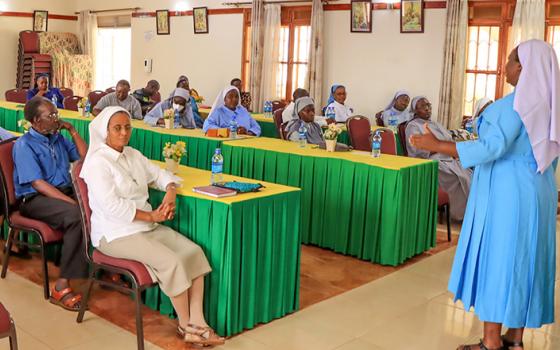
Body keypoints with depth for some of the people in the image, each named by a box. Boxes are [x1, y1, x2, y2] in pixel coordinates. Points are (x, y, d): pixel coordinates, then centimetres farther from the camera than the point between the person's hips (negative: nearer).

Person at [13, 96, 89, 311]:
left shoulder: (58, 138, 16)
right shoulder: (24, 145, -6)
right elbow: (37, 183, -16)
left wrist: (72, 130, 10)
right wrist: (72, 202, -25)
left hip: (65, 192, 7)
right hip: (35, 199, -6)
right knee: (77, 215, -36)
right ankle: (61, 287, -32)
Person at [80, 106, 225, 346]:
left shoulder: (133, 155, 12)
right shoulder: (97, 162, -11)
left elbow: (161, 175, 18)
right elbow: (111, 205, -21)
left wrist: (170, 193, -6)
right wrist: (151, 216, -18)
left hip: (148, 226, 8)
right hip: (116, 233, -8)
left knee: (193, 252, -12)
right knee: (171, 261, -25)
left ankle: (197, 322, -11)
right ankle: (186, 326, -7)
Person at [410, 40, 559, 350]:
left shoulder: (514, 104, -18)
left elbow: (492, 148, -28)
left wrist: (437, 145, -25)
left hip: (506, 194, -9)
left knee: (496, 260, -1)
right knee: (523, 262, 12)